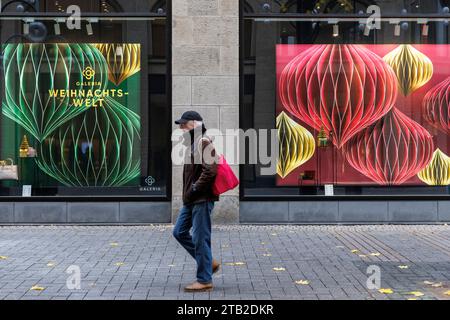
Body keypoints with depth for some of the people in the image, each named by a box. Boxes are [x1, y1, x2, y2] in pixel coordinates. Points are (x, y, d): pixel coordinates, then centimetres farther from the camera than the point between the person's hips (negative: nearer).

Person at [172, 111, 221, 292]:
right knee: (179, 232, 13)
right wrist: (188, 192, 14)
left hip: (202, 199, -10)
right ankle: (209, 262, 21)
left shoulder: (204, 142, -13)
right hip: (191, 199, 11)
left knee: (200, 238, -5)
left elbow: (210, 170, -24)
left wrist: (194, 189, -18)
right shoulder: (192, 143, 18)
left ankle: (204, 281, 5)